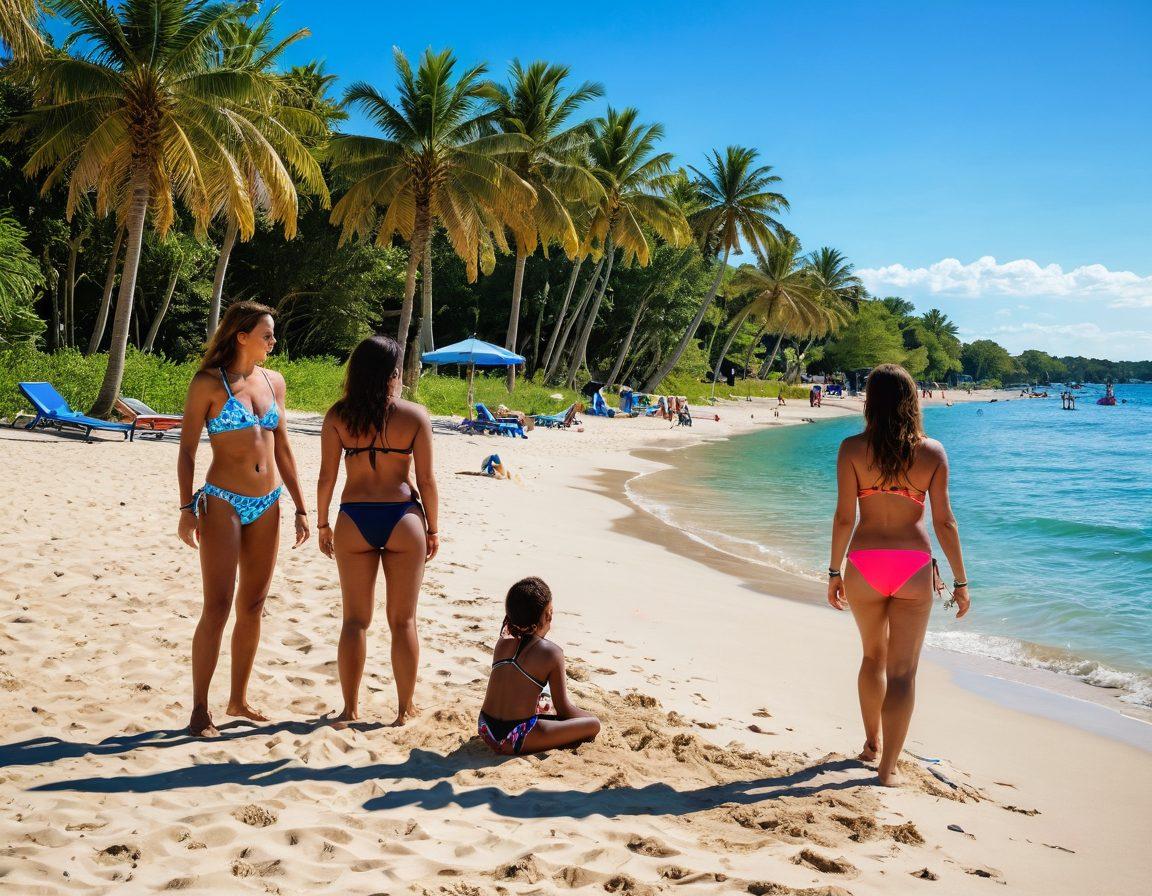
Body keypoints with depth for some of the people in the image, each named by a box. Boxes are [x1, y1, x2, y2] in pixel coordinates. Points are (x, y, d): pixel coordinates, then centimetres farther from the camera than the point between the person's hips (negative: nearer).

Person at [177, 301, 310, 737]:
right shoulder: (208, 383, -6)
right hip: (223, 503, -5)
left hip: (267, 505, 6)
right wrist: (187, 509, -13)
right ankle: (199, 709, 3)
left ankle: (239, 698, 22)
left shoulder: (273, 381, 10)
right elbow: (187, 448, -5)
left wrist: (300, 507, 11)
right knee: (217, 608, -7)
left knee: (253, 606, 10)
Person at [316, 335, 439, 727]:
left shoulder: (338, 416, -2)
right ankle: (404, 709, 18)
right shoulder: (415, 415, -5)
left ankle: (350, 709, 16)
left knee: (355, 620, 11)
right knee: (403, 620, 10)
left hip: (354, 519, 1)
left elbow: (326, 477, -1)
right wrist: (432, 529, 7)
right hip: (403, 520, -1)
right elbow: (426, 480, -4)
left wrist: (322, 523, 11)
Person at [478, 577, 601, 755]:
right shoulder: (552, 653, -11)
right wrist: (589, 716, 15)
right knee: (593, 724, 0)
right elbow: (563, 710, -2)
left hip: (485, 731, 7)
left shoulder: (502, 642, 6)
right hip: (512, 740, -7)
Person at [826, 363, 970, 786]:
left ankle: (872, 742, 38)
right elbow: (944, 521, -3)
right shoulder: (932, 451, -3)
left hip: (865, 564, 1)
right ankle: (887, 769, 6)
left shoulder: (852, 449, -6)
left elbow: (844, 517, -8)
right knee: (902, 671, 6)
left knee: (874, 655, 24)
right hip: (914, 566, -1)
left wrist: (835, 571, 3)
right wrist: (960, 581, 5)